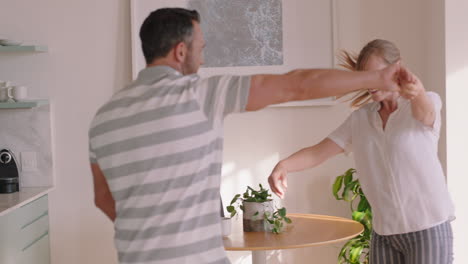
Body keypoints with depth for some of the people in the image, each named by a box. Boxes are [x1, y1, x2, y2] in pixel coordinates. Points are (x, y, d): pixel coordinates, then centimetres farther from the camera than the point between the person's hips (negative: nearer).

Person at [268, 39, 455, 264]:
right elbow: (318, 153, -2)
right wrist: (284, 165, -23)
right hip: (384, 231, 4)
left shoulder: (426, 104, -6)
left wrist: (417, 90, -55)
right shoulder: (360, 119, 6)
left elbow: (425, 111, -30)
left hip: (427, 228, -4)